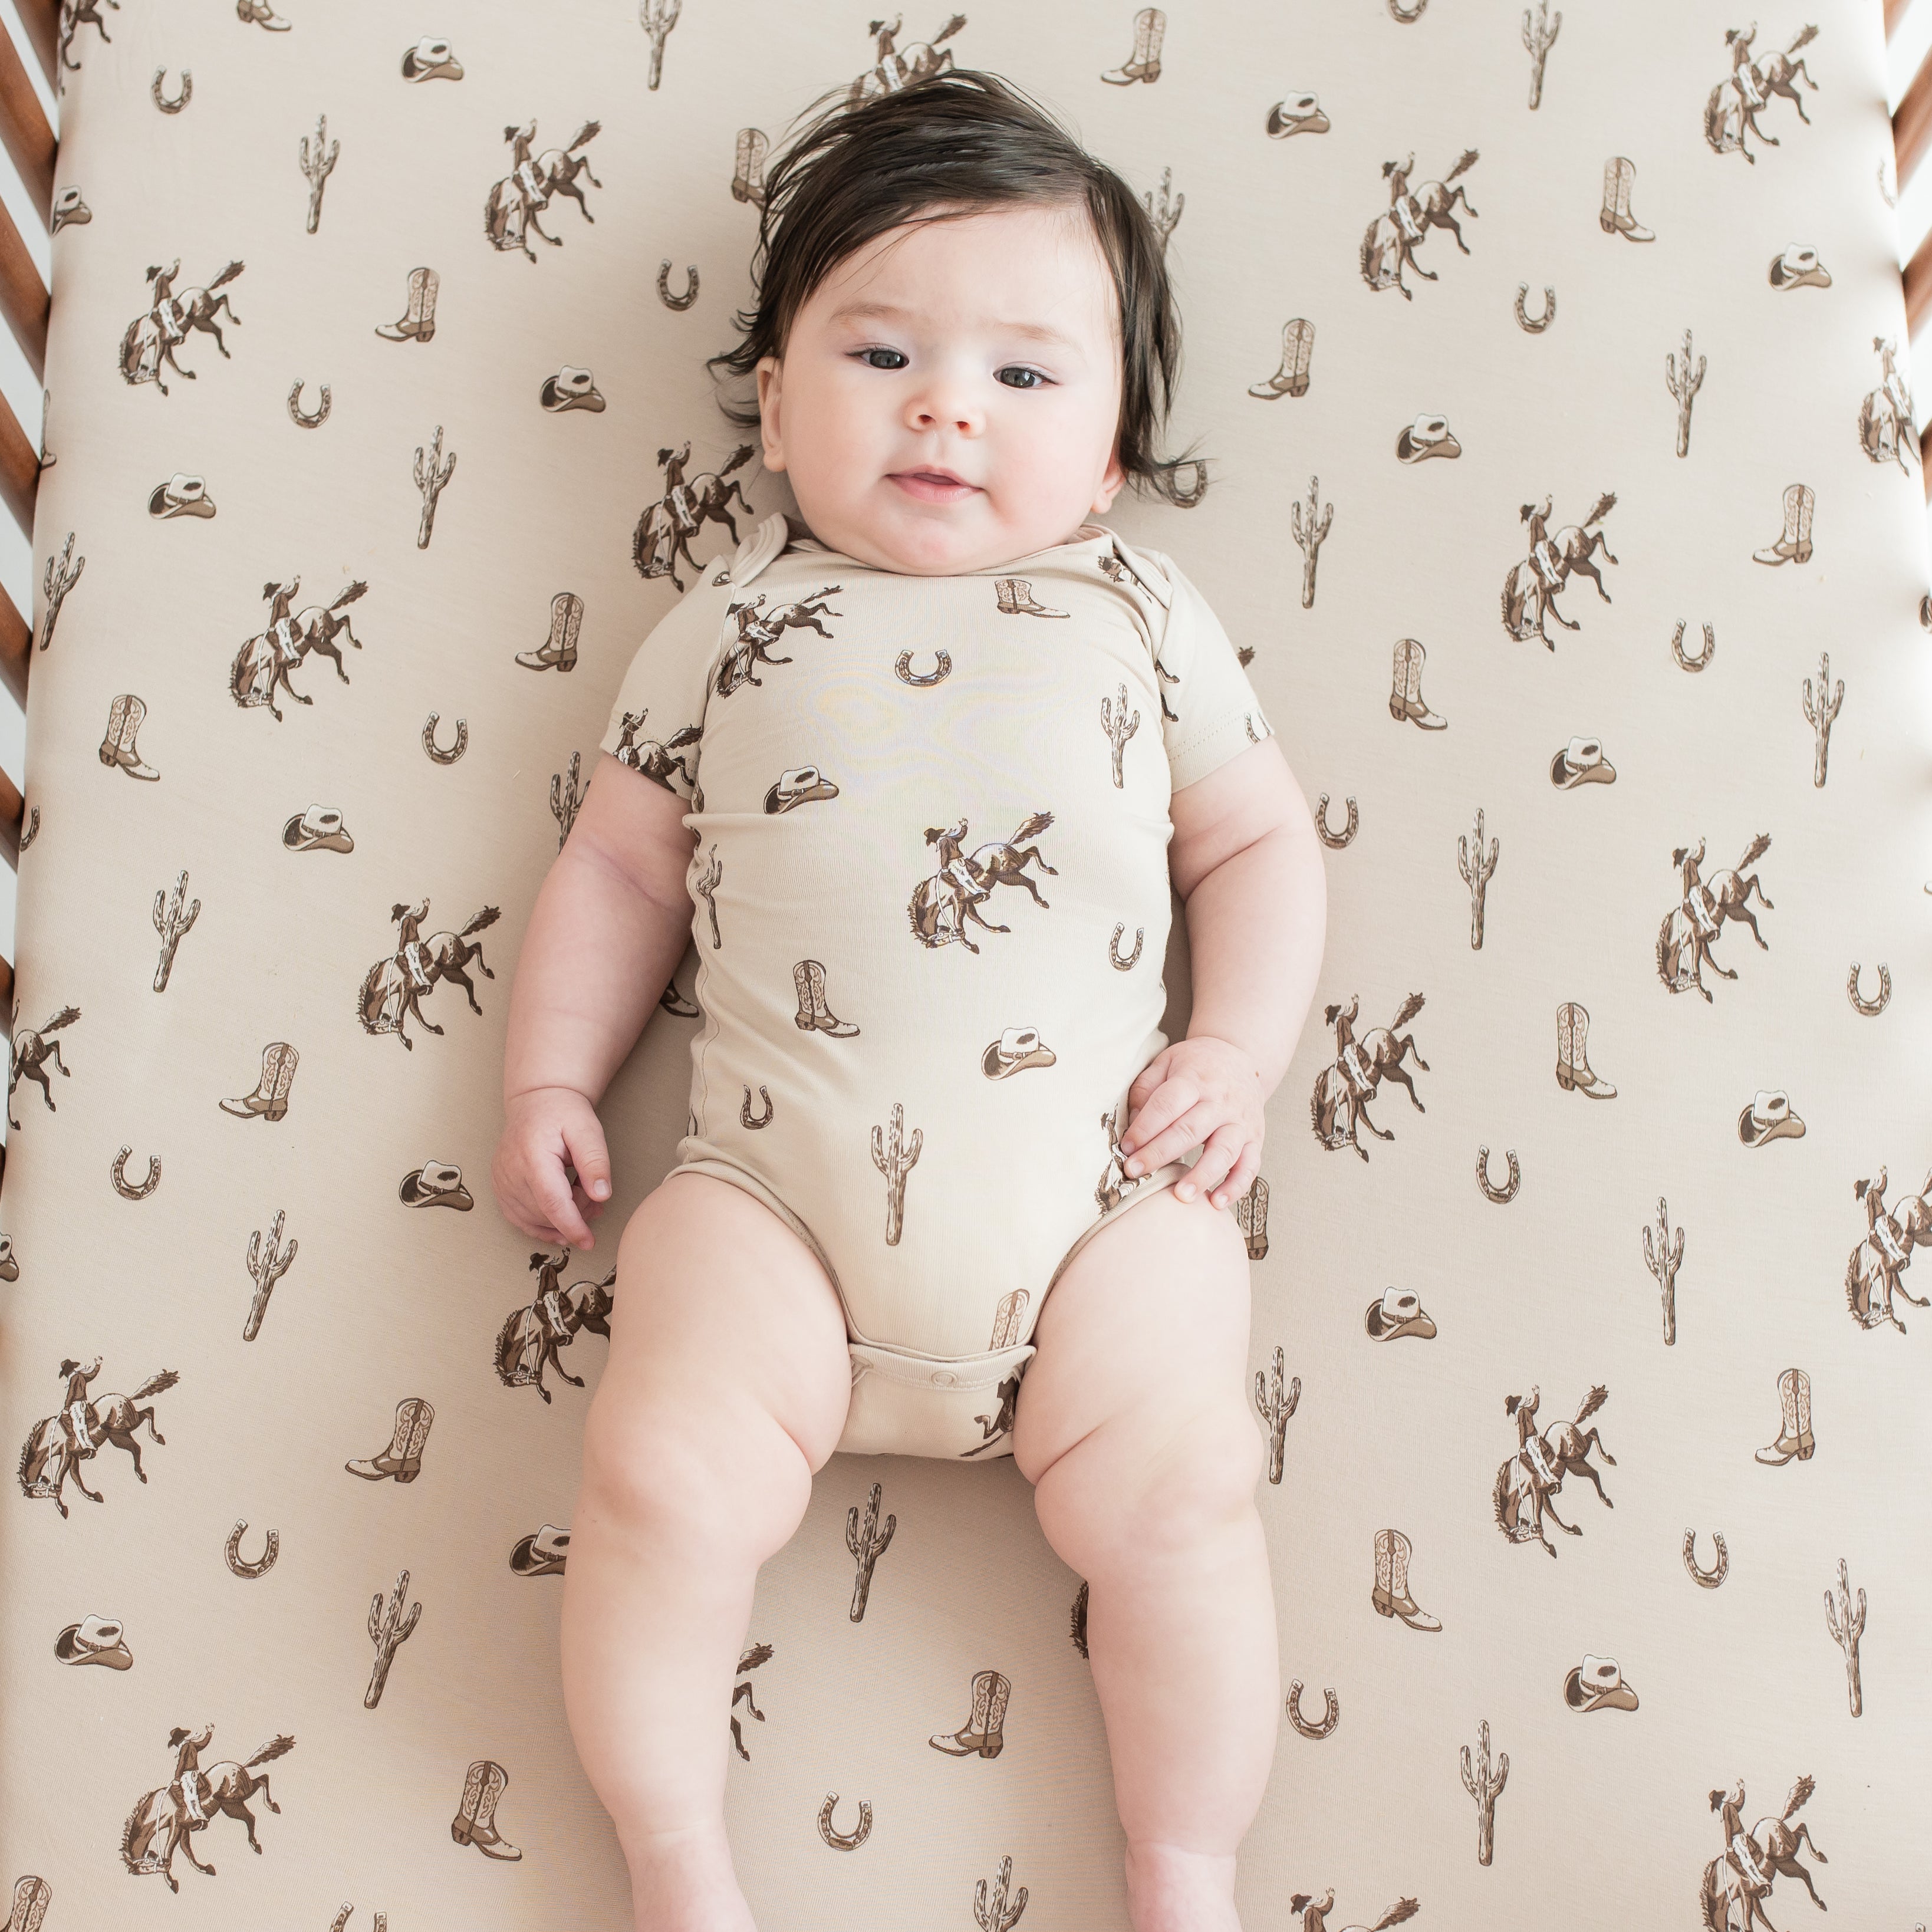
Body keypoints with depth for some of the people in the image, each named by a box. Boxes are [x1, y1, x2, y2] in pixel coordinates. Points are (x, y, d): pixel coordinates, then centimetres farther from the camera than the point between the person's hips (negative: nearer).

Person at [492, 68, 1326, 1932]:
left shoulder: (1142, 615, 14)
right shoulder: (731, 622, 14)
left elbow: (1256, 840, 16)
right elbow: (620, 865, 17)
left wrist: (1236, 1050, 2)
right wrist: (547, 1080, 9)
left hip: (1092, 1184, 1)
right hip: (776, 1184, 0)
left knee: (1171, 1490, -15)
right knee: (665, 1475, -17)